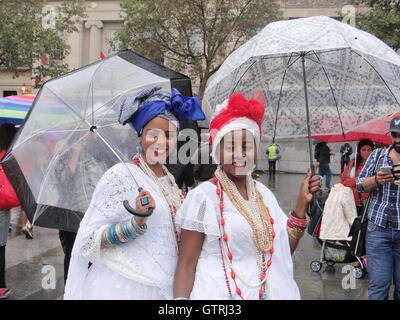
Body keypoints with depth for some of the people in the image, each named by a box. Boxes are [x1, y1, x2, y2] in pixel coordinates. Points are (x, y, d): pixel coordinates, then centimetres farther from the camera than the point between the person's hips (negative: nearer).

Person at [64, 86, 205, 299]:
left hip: (162, 287, 6)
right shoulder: (121, 175, -12)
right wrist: (137, 222, -25)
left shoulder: (169, 180, 7)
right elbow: (91, 240, -14)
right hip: (122, 288, -6)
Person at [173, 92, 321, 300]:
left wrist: (302, 203, 1)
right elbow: (186, 264, -12)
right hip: (220, 293, -6)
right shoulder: (203, 196, -13)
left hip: (270, 292, 6)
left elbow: (284, 249, 6)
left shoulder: (263, 193, 5)